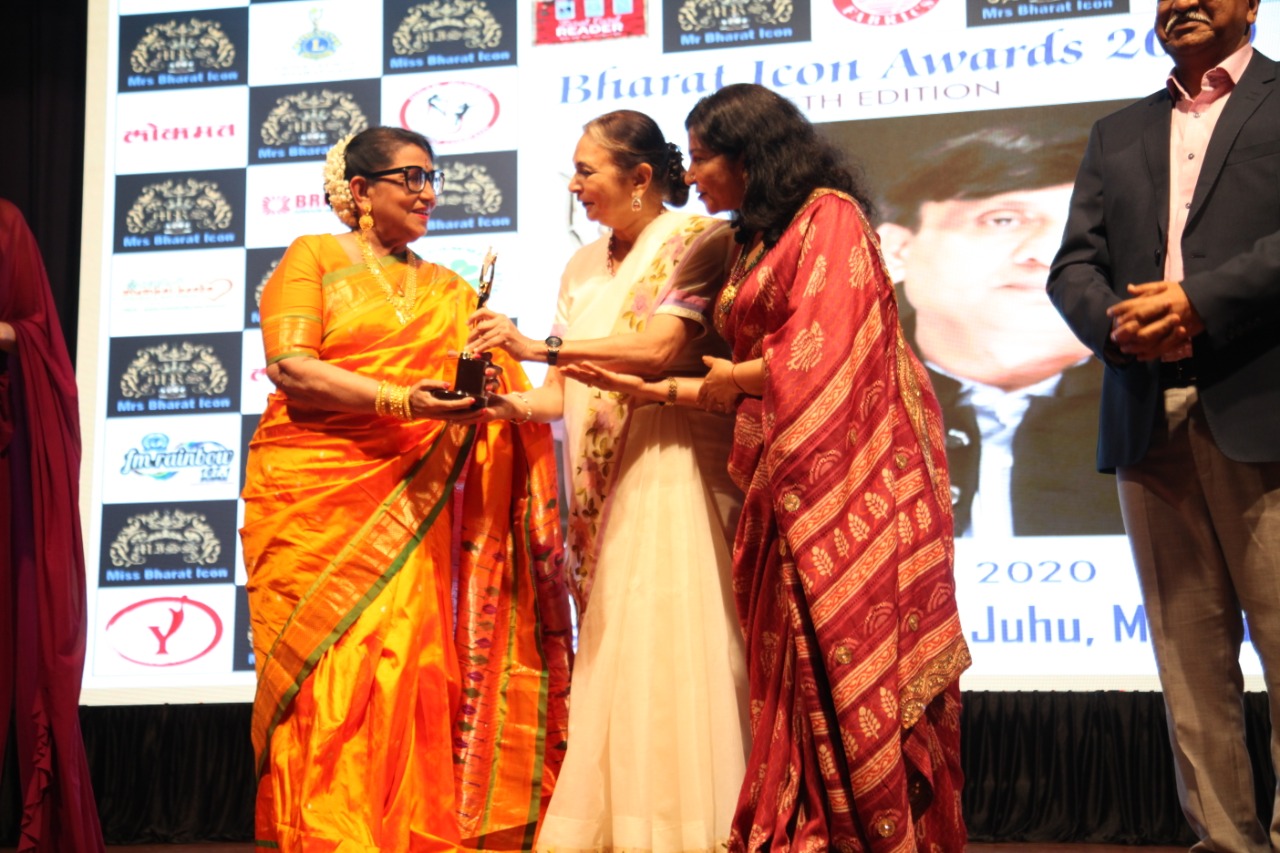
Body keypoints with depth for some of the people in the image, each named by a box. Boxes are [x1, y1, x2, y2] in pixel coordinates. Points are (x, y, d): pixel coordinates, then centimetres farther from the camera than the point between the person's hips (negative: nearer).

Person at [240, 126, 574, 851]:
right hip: (312, 497, -3)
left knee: (403, 671, -6)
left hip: (408, 510, 3)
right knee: (326, 677, -7)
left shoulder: (450, 292, 20)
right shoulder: (314, 257, 8)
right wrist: (399, 401, -17)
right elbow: (290, 366, -6)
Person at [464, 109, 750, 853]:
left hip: (676, 473, -6)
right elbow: (564, 391, 13)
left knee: (673, 648, -10)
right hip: (606, 486, 6)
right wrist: (504, 402, -7)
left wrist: (537, 347, -18)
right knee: (611, 659, 2)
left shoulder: (695, 240, -2)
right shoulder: (584, 268, 18)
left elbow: (663, 345, -16)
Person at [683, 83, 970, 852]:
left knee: (851, 665, -8)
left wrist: (734, 378, 1)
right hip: (790, 486, 8)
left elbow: (816, 353, -13)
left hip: (847, 479, -8)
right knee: (797, 680, 3)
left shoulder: (829, 216, -5)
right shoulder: (760, 240, 21)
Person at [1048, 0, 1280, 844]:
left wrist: (1201, 300, -15)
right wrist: (1118, 324, -6)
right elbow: (1073, 267, 14)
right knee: (1189, 648, 3)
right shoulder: (1118, 134, 23)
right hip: (1149, 419, 4)